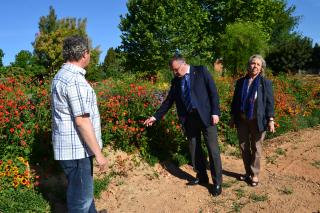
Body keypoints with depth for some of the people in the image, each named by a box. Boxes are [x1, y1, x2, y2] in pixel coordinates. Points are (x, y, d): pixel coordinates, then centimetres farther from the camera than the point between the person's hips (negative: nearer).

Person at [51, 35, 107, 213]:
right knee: (80, 197, 6)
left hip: (72, 147, 10)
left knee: (84, 189, 24)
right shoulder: (75, 79, -21)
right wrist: (98, 153, -17)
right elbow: (81, 120, -24)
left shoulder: (61, 75, 11)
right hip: (76, 149, -10)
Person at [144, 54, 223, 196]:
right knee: (194, 150, 12)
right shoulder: (175, 81, 10)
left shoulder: (201, 71, -2)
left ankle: (217, 182, 12)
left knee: (213, 149, -1)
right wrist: (156, 117, 10)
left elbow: (213, 91, -5)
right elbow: (168, 101, 14)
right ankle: (201, 177, 30)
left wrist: (215, 112, -12)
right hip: (188, 119, 5)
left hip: (205, 115, -4)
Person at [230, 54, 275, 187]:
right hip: (242, 120, 3)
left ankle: (255, 175, 23)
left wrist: (271, 120, -11)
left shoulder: (265, 83, -4)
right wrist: (232, 117, 8)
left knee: (256, 149, 8)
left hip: (257, 121, -3)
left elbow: (270, 102, -5)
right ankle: (248, 173, 29)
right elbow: (235, 100, 9)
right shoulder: (240, 82, 4)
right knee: (244, 148, 12)